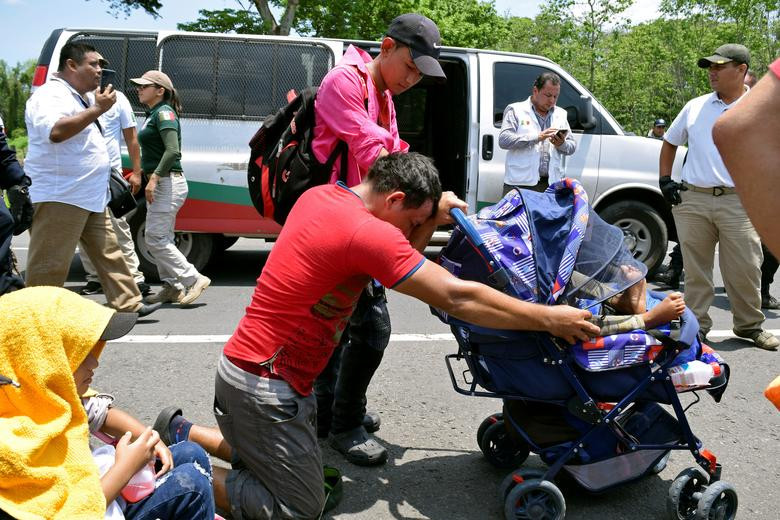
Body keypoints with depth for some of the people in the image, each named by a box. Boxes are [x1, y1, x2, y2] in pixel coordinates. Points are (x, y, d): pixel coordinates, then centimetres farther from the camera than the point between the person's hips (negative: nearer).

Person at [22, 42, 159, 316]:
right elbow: (55, 131, -31)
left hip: (89, 197, 10)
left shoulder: (76, 98, 19)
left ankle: (128, 304, 19)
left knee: (108, 254, 12)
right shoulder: (51, 94, -12)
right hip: (60, 197, -10)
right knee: (49, 265, -5)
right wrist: (97, 109, -24)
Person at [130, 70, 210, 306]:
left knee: (155, 239, -10)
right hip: (161, 183, 10)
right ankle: (172, 288, 19)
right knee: (162, 239, 12)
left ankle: (194, 279, -4)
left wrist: (154, 177, -27)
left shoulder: (164, 113, -12)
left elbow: (173, 150, -24)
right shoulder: (154, 114, 17)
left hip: (167, 182, -10)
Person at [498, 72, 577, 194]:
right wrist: (537, 137, -16)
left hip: (552, 184, 4)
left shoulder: (561, 114, 20)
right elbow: (503, 140, -9)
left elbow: (572, 146, 20)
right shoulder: (516, 110, 5)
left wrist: (562, 144, -5)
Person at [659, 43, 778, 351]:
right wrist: (665, 180, 10)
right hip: (692, 201, 2)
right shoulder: (695, 107, 11)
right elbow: (670, 143, 21)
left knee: (745, 271, 2)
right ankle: (695, 325, 18)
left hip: (738, 202, -2)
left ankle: (750, 325, 20)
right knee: (695, 270, 7)